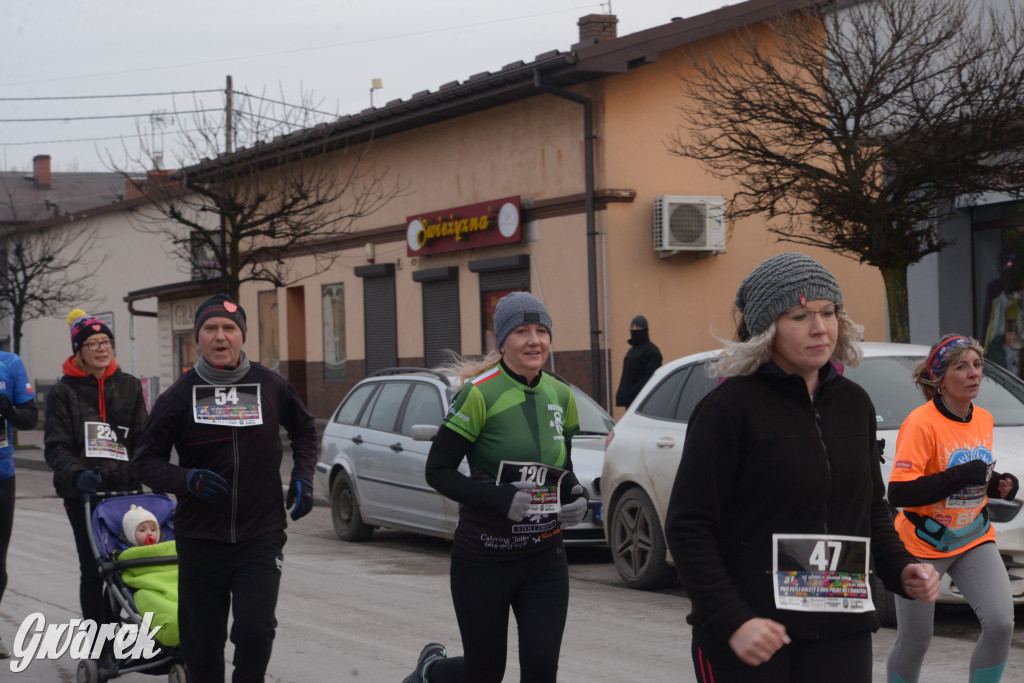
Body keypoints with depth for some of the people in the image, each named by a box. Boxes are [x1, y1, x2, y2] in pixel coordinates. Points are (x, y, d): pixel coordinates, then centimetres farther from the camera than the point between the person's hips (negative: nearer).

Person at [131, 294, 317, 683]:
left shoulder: (270, 386, 3)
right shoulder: (179, 396, -1)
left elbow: (304, 429, 22)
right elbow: (144, 461, 3)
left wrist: (303, 476, 8)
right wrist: (186, 480, -16)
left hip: (261, 536, 0)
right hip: (200, 538, 1)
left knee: (255, 630, -16)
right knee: (201, 646, 6)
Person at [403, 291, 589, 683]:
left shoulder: (561, 397, 5)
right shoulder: (480, 394, -13)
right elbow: (437, 471, -13)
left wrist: (576, 496, -3)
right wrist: (499, 498, -25)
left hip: (544, 559, 4)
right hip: (484, 558, -4)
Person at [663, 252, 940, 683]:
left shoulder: (854, 404, 11)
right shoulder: (730, 407, -8)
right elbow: (687, 528, -10)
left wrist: (900, 569, 5)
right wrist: (732, 622, -18)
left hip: (841, 631, 5)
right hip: (749, 635, -5)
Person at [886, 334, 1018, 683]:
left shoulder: (984, 419, 4)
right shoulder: (922, 422, -19)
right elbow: (898, 492, -27)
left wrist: (999, 484, -1)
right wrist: (962, 476, -29)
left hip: (975, 540, 5)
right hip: (923, 545, -5)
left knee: (1000, 624, -15)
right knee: (914, 643, 5)